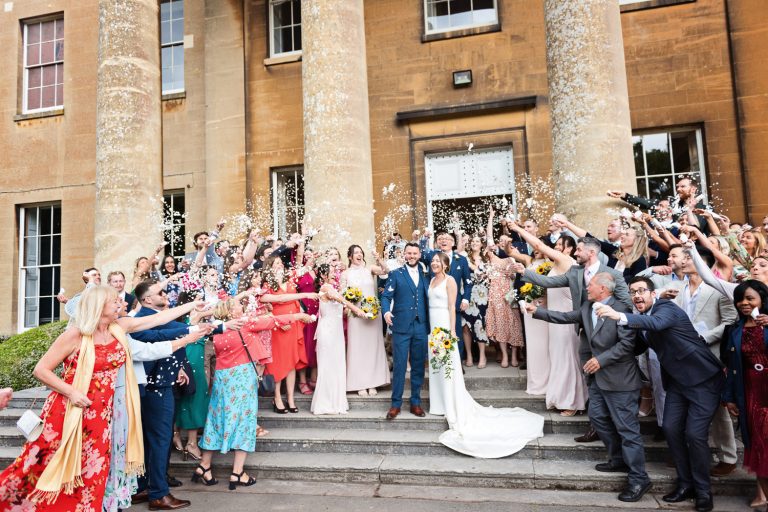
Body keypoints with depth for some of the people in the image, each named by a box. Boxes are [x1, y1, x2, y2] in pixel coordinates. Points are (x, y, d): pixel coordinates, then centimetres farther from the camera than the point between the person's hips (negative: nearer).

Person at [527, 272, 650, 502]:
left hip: (619, 378, -9)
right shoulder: (587, 307, 5)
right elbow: (565, 317, 11)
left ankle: (638, 479, 10)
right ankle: (618, 460, 35)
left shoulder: (620, 309, -19)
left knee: (627, 427, -1)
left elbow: (627, 343, -22)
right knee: (597, 417, 17)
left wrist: (601, 359, -23)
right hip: (597, 377, 9)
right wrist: (537, 311, 8)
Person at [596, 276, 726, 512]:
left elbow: (656, 323, -44)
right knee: (671, 429, 3)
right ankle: (685, 483, 21)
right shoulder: (641, 318, 3)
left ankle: (703, 490, 12)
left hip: (703, 379, -7)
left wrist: (620, 316, -58)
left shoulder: (667, 308, -21)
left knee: (695, 434, -9)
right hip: (678, 380, 7)